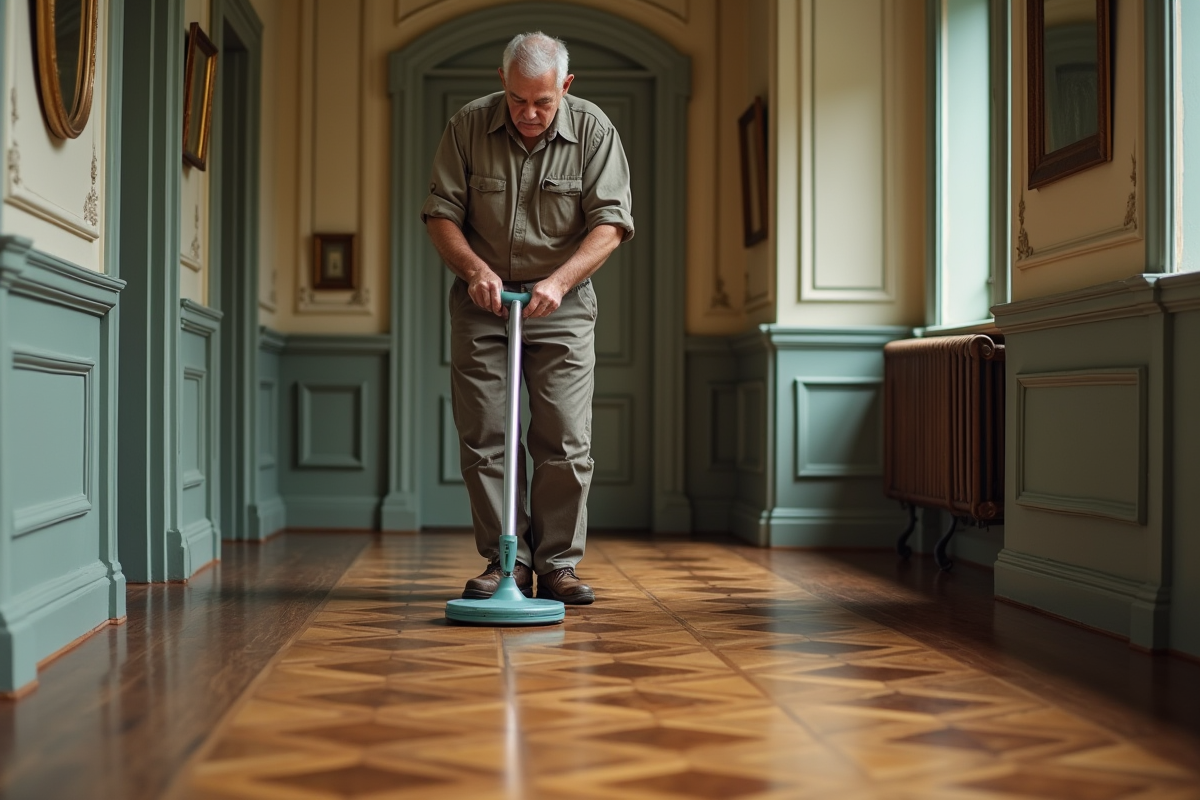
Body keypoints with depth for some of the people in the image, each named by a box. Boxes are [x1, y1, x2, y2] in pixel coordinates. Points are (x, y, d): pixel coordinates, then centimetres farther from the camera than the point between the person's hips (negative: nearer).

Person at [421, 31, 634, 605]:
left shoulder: (593, 131, -7)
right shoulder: (468, 126, -5)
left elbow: (610, 221, -10)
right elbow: (441, 213, -2)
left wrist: (558, 281, -23)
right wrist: (476, 270, -18)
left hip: (562, 302, -1)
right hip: (482, 299, 1)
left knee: (565, 442, -5)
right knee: (484, 437, -2)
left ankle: (557, 565, 6)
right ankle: (504, 562, 8)